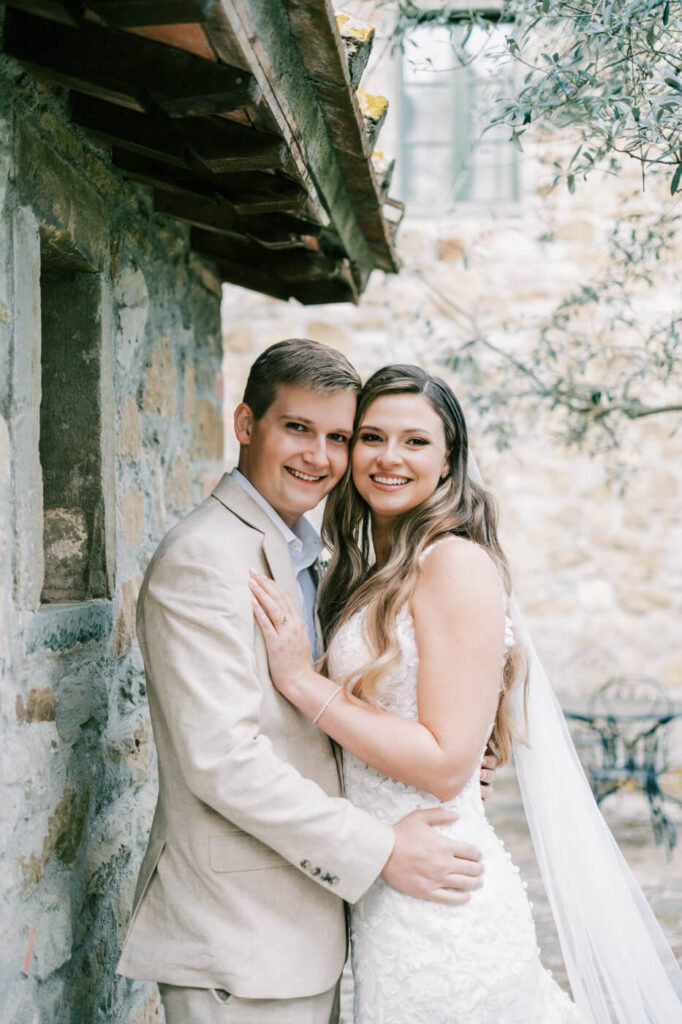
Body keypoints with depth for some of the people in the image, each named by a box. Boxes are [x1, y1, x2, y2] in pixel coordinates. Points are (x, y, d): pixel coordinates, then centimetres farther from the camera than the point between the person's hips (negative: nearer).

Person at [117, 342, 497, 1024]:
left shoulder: (294, 554, 14)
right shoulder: (202, 557, -17)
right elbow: (221, 758, -24)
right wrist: (380, 852, -19)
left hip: (299, 925, 9)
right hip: (237, 944, -9)